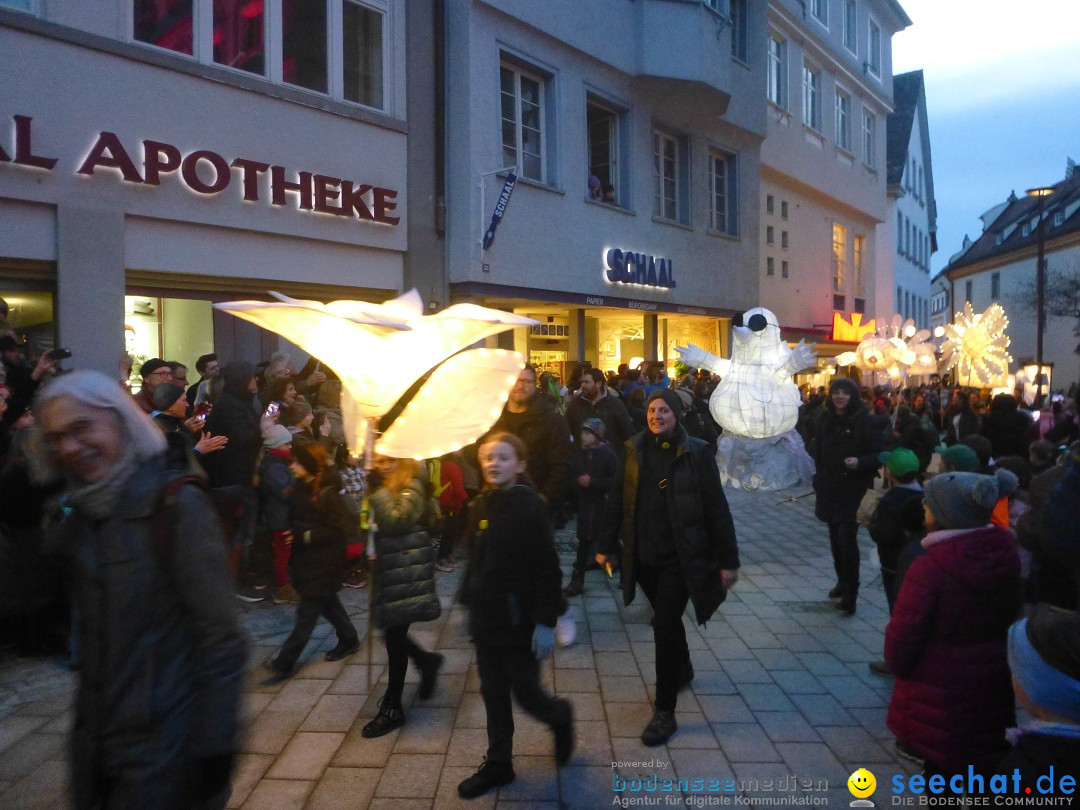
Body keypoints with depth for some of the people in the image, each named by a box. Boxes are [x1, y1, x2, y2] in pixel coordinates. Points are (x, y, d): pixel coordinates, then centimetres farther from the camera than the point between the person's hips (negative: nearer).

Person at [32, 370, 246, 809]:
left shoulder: (177, 505, -16)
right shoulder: (81, 518, 6)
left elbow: (220, 638, -18)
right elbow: (92, 640, 11)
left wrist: (215, 749, -18)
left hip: (166, 749, -6)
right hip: (99, 742, 6)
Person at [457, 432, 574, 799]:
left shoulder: (531, 506, -15)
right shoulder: (479, 506, 2)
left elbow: (548, 569, -15)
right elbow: (475, 560, 11)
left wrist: (546, 621, -17)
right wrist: (469, 602, 9)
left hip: (520, 619, -5)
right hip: (486, 618, 6)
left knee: (525, 692, 5)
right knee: (493, 694, 14)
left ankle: (560, 717, 36)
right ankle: (498, 765, 30)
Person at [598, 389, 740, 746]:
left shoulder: (697, 453, -9)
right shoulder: (634, 451, 1)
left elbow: (716, 509, -8)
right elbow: (617, 501, 5)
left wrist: (728, 560, -8)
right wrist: (606, 545, 6)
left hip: (680, 556, -4)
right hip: (643, 555, 4)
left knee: (665, 624, -8)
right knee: (666, 619, 20)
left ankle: (665, 712, 5)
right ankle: (682, 669, 49)